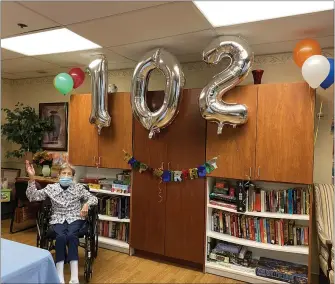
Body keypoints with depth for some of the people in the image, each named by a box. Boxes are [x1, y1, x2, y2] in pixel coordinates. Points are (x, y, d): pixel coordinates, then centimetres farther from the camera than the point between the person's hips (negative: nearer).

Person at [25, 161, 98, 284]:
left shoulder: (79, 187, 9)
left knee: (71, 235, -32)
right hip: (58, 219, 1)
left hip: (75, 218, 0)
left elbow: (94, 198, 10)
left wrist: (87, 204, -13)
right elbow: (32, 196, 0)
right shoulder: (51, 188, 10)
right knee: (61, 237, -32)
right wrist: (31, 178, -10)